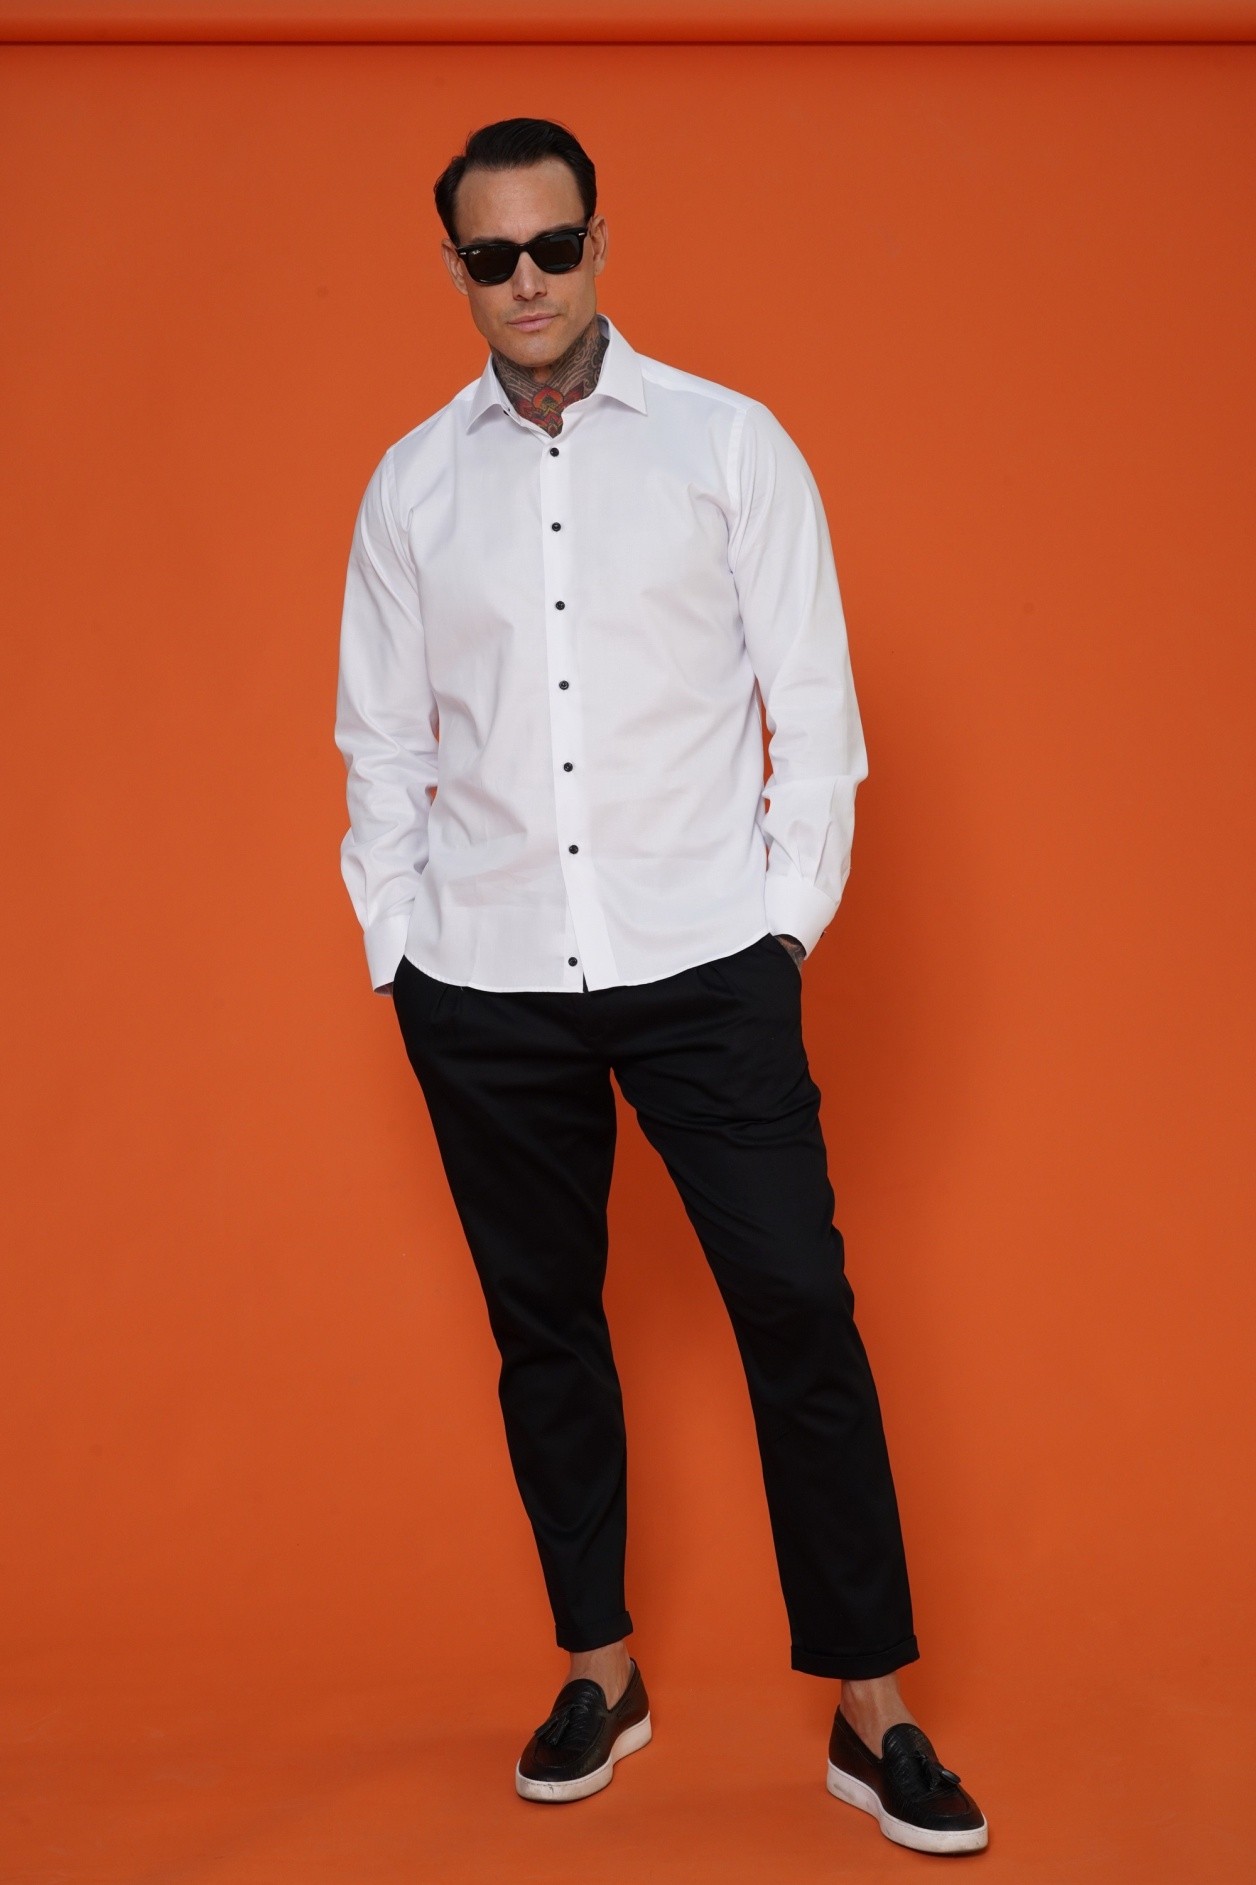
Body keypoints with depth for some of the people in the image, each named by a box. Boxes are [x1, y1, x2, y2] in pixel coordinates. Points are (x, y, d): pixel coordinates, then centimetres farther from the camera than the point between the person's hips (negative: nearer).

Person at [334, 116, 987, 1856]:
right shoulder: (412, 484, 7)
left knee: (799, 1311, -4)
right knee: (542, 1326, 10)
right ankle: (599, 1670, 26)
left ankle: (873, 1711, 6)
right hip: (484, 986, 2)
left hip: (703, 961, -2)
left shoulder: (731, 445, 2)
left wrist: (789, 920, -4)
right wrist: (397, 951, 5)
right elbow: (382, 741, 11)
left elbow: (812, 701, 1)